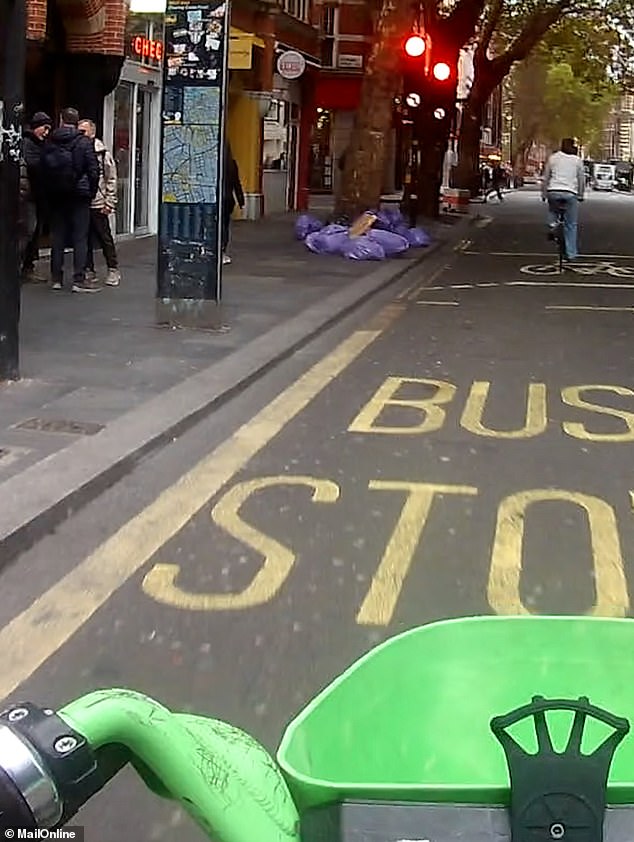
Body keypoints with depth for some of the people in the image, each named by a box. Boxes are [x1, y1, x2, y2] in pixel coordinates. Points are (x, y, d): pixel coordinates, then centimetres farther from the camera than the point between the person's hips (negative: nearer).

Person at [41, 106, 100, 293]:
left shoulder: (49, 143, 4)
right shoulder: (84, 142, -7)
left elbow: (43, 170, 6)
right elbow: (93, 170, -9)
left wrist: (49, 191, 12)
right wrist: (92, 192, 2)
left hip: (55, 195, 4)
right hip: (79, 195, -4)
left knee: (57, 236, 9)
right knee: (80, 237, -2)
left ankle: (56, 278, 12)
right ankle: (79, 279, -6)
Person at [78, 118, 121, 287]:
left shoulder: (102, 153, -6)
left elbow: (111, 179, -3)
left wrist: (109, 202, -7)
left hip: (97, 203, -4)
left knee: (105, 238, 3)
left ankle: (113, 270, 11)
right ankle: (89, 270, 18)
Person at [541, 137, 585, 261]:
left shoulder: (552, 158, 10)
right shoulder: (577, 160, 10)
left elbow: (545, 178, 12)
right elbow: (581, 180, 13)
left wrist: (544, 194, 20)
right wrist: (580, 195, 24)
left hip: (553, 192, 1)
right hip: (570, 193, -1)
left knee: (553, 209, 35)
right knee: (571, 225, 7)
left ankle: (552, 224, 6)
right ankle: (571, 253, 6)